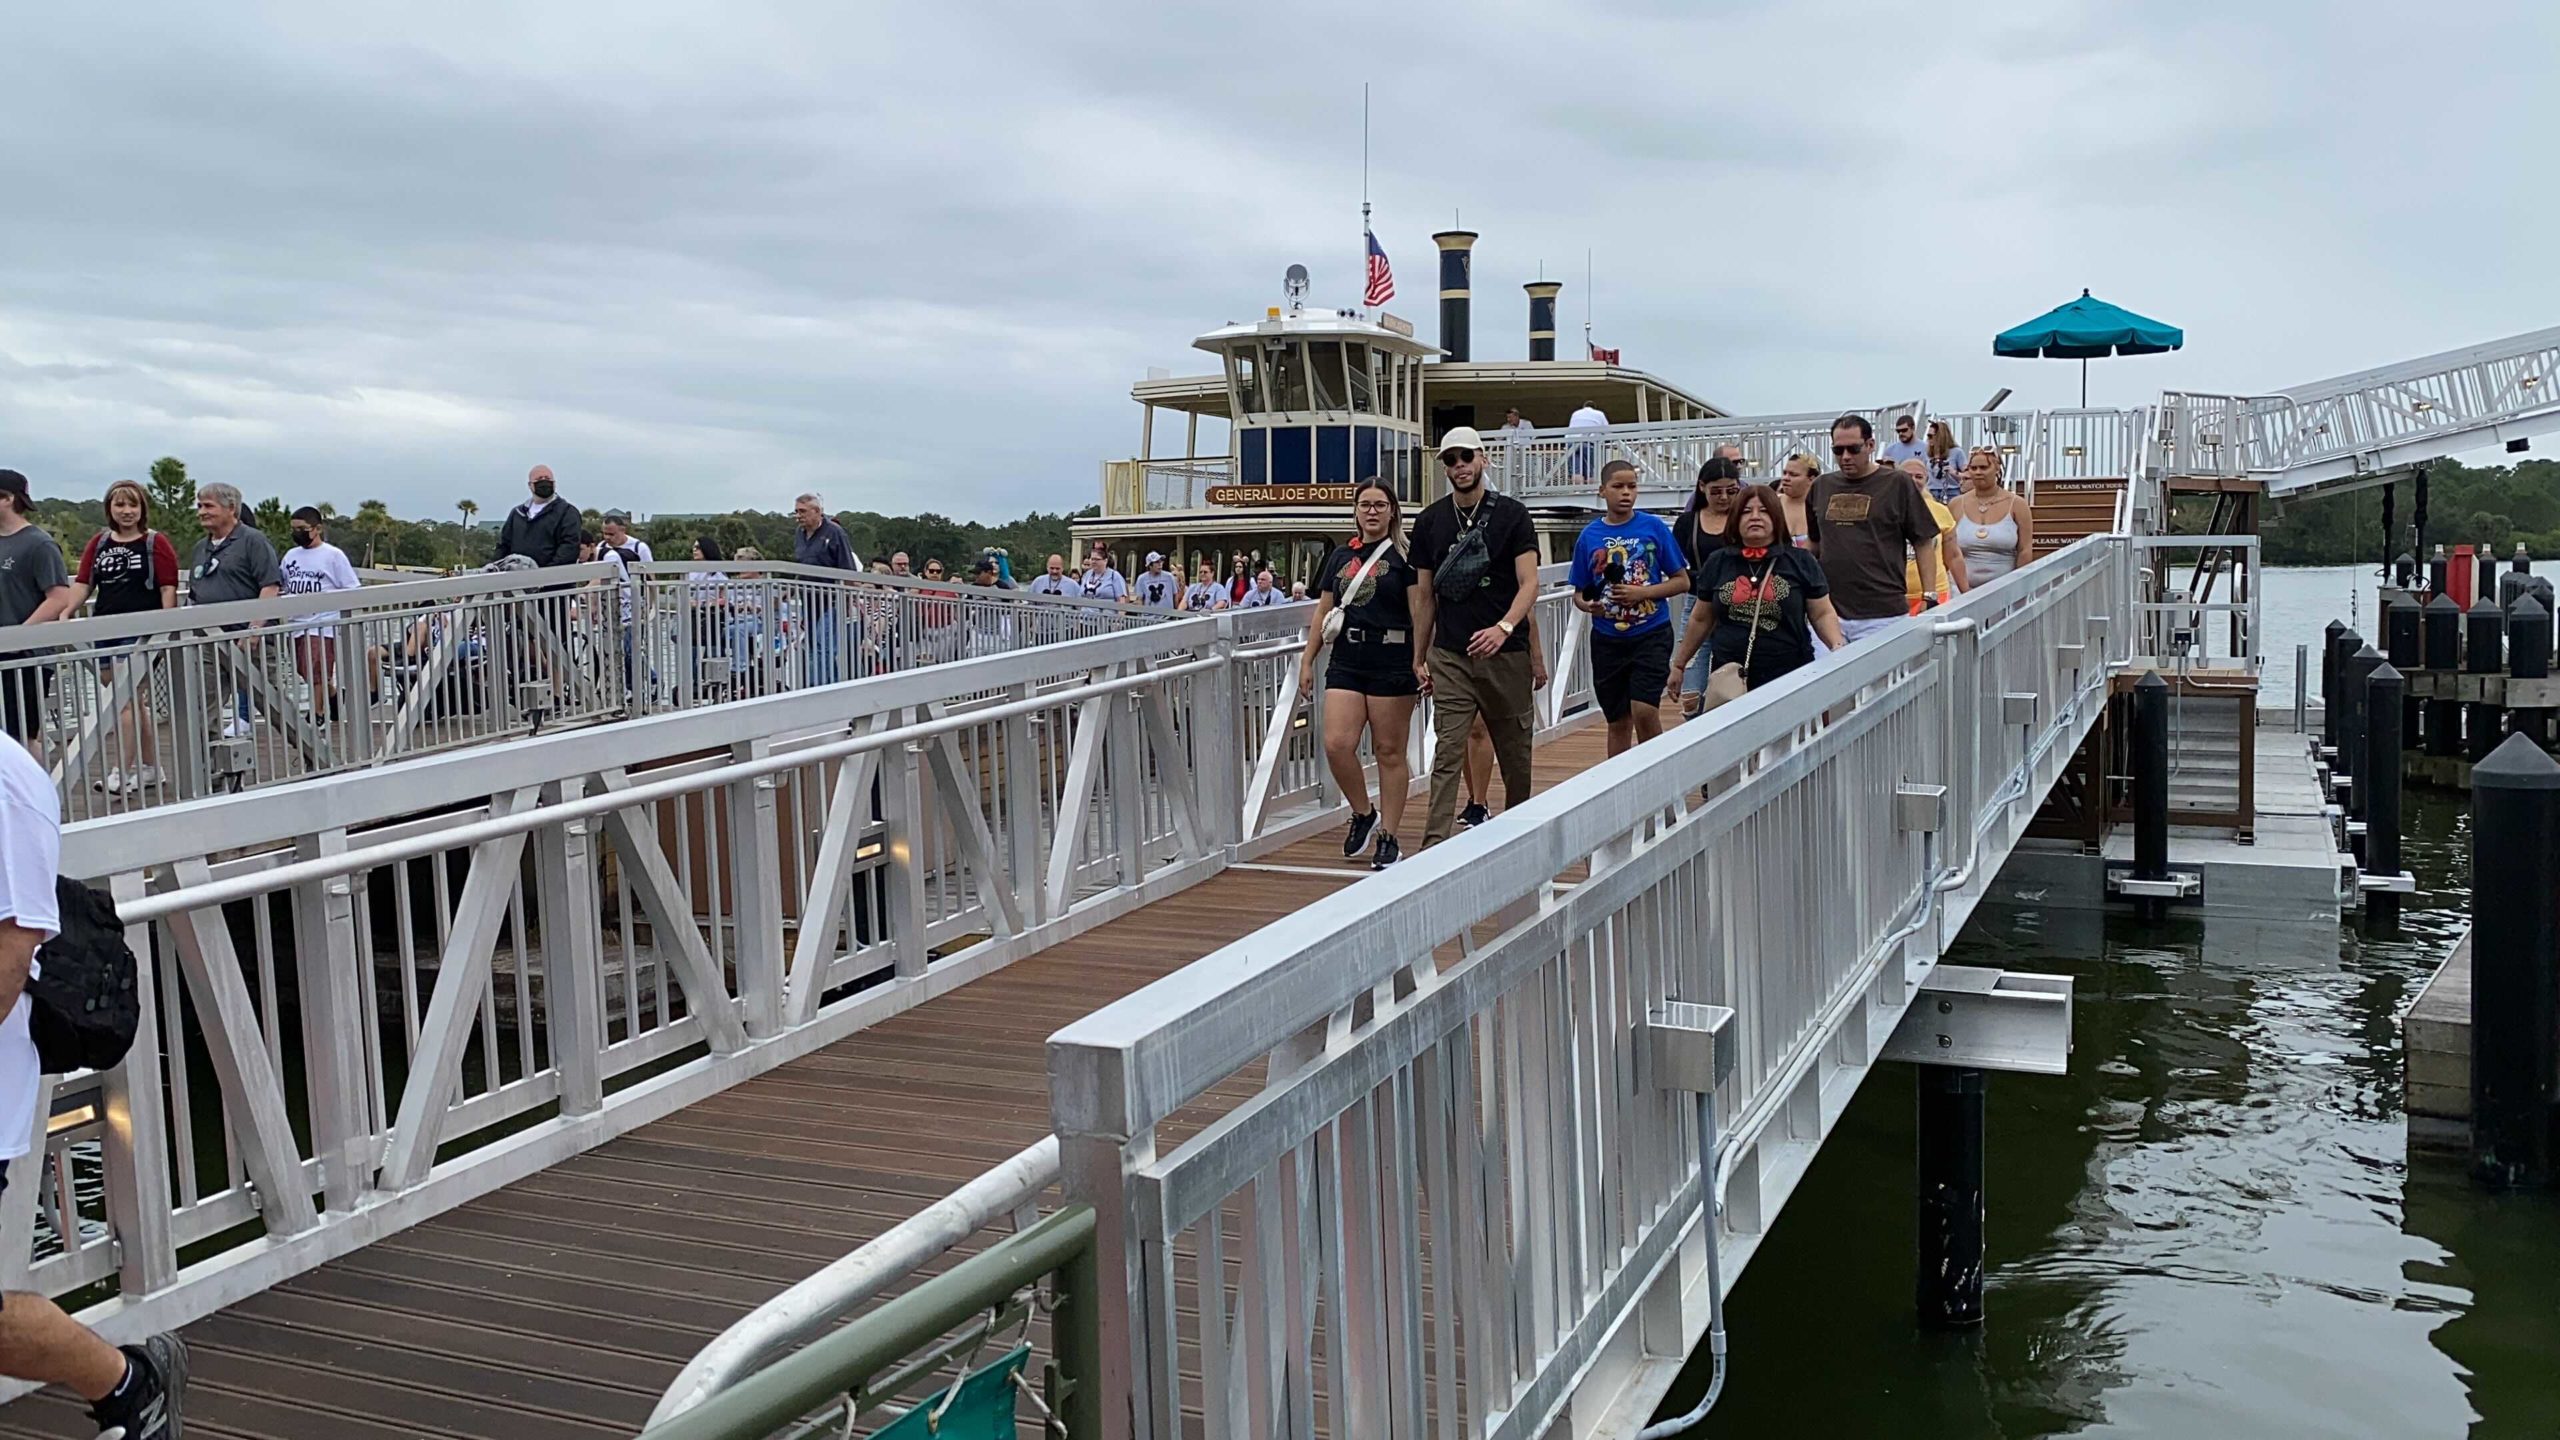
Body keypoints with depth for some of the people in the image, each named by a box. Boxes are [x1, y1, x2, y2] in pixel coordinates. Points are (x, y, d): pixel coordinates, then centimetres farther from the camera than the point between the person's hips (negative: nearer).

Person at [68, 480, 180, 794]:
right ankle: (150, 768, 21)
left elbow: (168, 589, -5)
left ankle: (120, 773, -8)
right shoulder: (99, 543, 13)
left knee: (125, 702, -10)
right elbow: (82, 585, 9)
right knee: (133, 703, 12)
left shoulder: (156, 543, -2)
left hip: (140, 631, -6)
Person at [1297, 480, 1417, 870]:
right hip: (1346, 662, 4)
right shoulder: (1341, 556, 14)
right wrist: (1307, 660, 14)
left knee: (1389, 752, 1)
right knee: (1337, 744, -8)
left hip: (1391, 662, -4)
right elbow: (1323, 612, 17)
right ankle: (1363, 814, 16)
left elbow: (1419, 613, -7)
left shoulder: (1403, 556, -1)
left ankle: (1389, 837, 11)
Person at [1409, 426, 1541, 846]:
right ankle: (1435, 844, -10)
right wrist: (1419, 658, 12)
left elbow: (1529, 583, -6)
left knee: (1515, 752, 8)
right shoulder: (1430, 522, 8)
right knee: (1447, 753, -6)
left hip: (1505, 653, -1)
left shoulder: (1512, 514, 1)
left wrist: (1504, 627, -24)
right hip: (1449, 657, 1)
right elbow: (1424, 596, 13)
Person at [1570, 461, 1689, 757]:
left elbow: (1682, 581, -1)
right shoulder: (1589, 536, 3)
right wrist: (1587, 605, -12)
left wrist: (1642, 593, -15)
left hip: (1651, 634, -3)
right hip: (1607, 640, 3)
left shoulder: (1654, 527, -2)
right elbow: (1579, 593, 10)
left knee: (1644, 712, -15)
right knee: (1618, 722, 10)